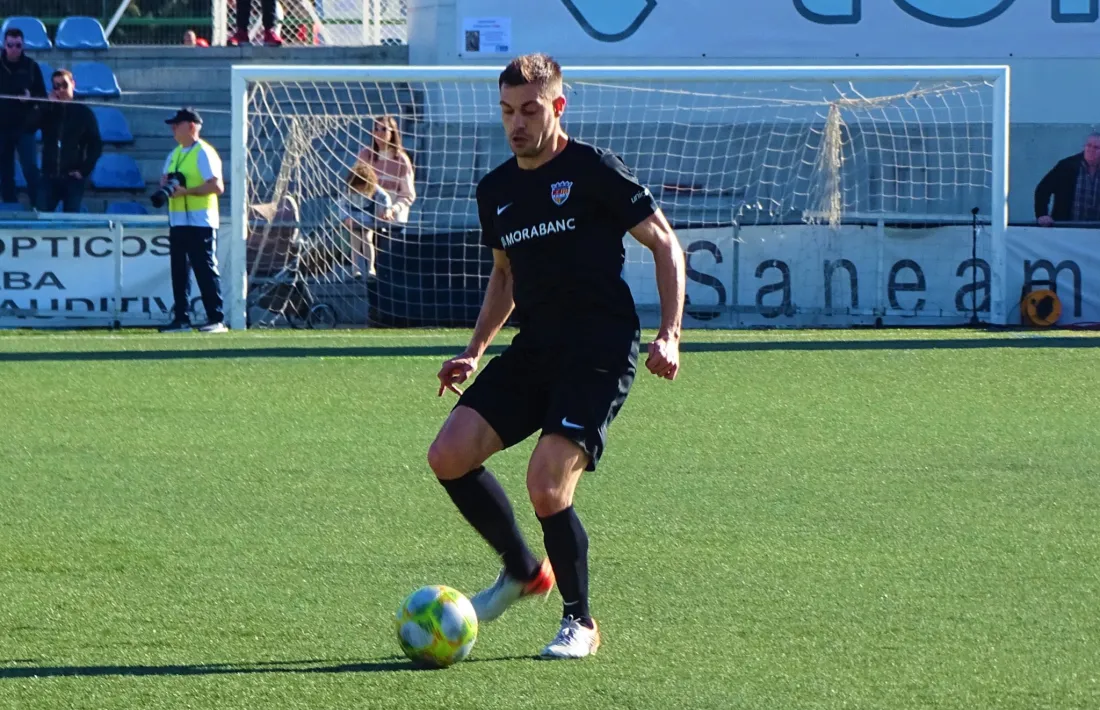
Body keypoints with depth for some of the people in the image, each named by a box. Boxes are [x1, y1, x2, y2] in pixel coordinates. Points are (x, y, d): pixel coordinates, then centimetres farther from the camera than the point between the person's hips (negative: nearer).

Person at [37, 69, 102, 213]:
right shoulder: (48, 111, 8)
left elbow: (96, 146, 1)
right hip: (49, 177, 2)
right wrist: (48, 105, -10)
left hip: (73, 178, -2)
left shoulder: (84, 112, 2)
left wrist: (84, 170, -8)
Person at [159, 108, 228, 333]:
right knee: (178, 270, 8)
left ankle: (217, 319, -7)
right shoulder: (175, 154, 16)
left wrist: (187, 191, -22)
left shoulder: (203, 153, -10)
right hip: (177, 221, 9)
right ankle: (181, 318, 12)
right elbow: (166, 178, 24)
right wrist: (166, 183, 0)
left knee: (205, 270, -8)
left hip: (200, 222, -9)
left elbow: (217, 186, -17)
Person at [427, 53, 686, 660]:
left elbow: (666, 246, -3)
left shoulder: (593, 171, -7)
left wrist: (668, 335, -13)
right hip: (535, 349, 7)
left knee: (547, 487, -19)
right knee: (449, 455, -8)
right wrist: (474, 350, 19)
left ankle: (580, 622, 3)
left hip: (601, 352, -7)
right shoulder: (495, 190, 13)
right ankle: (522, 570, 14)